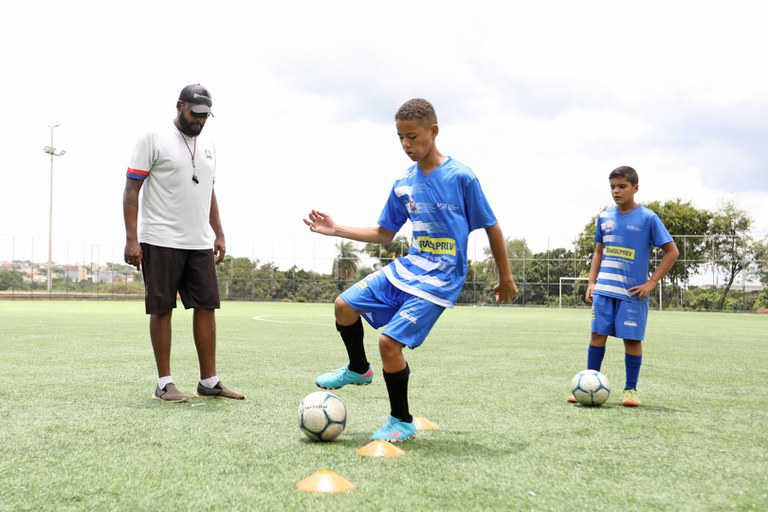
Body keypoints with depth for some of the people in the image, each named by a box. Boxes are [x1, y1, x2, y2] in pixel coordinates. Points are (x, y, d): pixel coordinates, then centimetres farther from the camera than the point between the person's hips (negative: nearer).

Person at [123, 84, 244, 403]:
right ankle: (164, 384, 6)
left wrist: (218, 235, 16)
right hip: (161, 242, -6)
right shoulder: (154, 140, -4)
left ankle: (209, 382, 8)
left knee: (207, 306, 3)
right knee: (162, 309, -1)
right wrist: (131, 239, -14)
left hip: (200, 243, 6)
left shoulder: (207, 146, 15)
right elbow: (131, 190, -7)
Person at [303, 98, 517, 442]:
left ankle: (402, 422, 5)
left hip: (439, 280, -7)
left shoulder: (461, 177, -13)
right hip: (407, 267, 7)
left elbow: (491, 228, -4)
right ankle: (358, 370, 27)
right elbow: (384, 234, 15)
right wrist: (336, 230, 7)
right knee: (345, 306, 0)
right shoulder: (403, 185, 5)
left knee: (390, 341, -16)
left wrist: (505, 278, 1)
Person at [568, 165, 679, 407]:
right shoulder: (604, 217, 9)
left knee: (632, 338, 1)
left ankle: (631, 389, 13)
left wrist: (651, 282, -8)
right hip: (604, 289, 4)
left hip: (632, 292, -4)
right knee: (597, 334, 4)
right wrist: (591, 282, 8)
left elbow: (672, 251, -2)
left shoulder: (648, 218, -4)